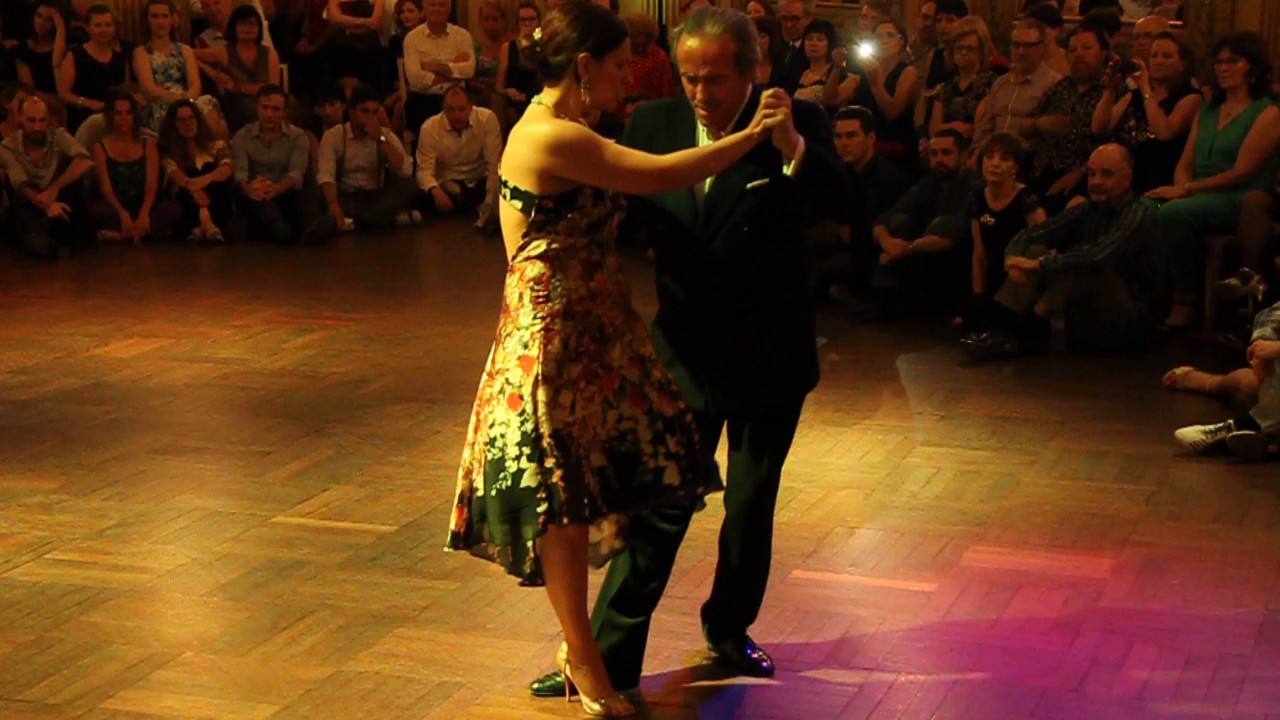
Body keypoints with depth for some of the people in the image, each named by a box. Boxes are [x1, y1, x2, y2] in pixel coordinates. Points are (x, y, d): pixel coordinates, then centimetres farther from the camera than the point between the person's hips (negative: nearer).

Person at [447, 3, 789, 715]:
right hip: (557, 333, -10)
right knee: (565, 494, 2)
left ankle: (583, 637, 27)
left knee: (594, 488, 14)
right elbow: (664, 175, -22)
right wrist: (753, 133, -13)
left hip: (594, 328, 10)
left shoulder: (558, 129, 11)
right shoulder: (553, 137, -21)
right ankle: (583, 658, 15)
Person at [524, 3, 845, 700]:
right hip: (687, 352, 1)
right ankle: (608, 656, 7)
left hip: (770, 355, 0)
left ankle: (729, 626, 36)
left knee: (751, 505, 14)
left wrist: (791, 147, -41)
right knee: (659, 505, 0)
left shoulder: (796, 124, -10)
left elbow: (834, 201, -25)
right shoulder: (652, 124, -3)